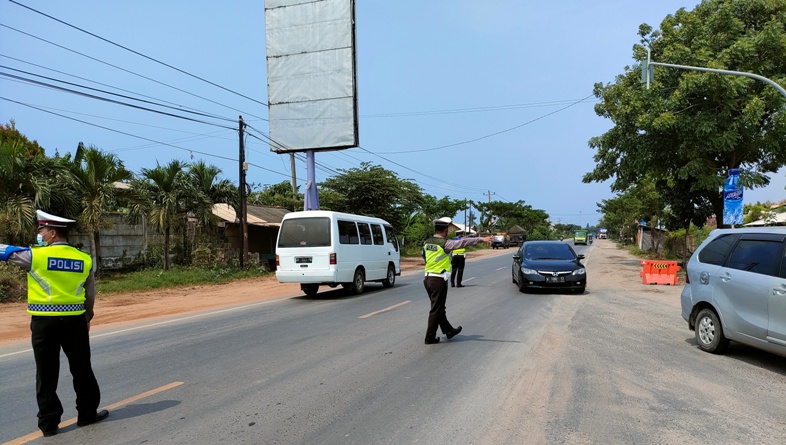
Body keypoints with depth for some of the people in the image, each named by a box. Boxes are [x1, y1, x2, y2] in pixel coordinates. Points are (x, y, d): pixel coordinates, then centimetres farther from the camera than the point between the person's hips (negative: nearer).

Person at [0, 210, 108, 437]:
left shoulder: (35, 255, -9)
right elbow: (90, 295, 9)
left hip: (44, 322, -2)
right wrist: (87, 317, 23)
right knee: (81, 369, 14)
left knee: (46, 373, 8)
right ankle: (87, 413, 24)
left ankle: (49, 422, 15)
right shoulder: (85, 259, 1)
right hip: (75, 320, 2)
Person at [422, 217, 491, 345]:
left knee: (439, 308, 18)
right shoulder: (445, 243, -16)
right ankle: (430, 337, 6)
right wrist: (481, 239, -21)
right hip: (439, 280, -8)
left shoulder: (427, 243, 6)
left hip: (428, 278, 8)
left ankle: (449, 330, 32)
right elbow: (463, 242, -21)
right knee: (436, 309, 1)